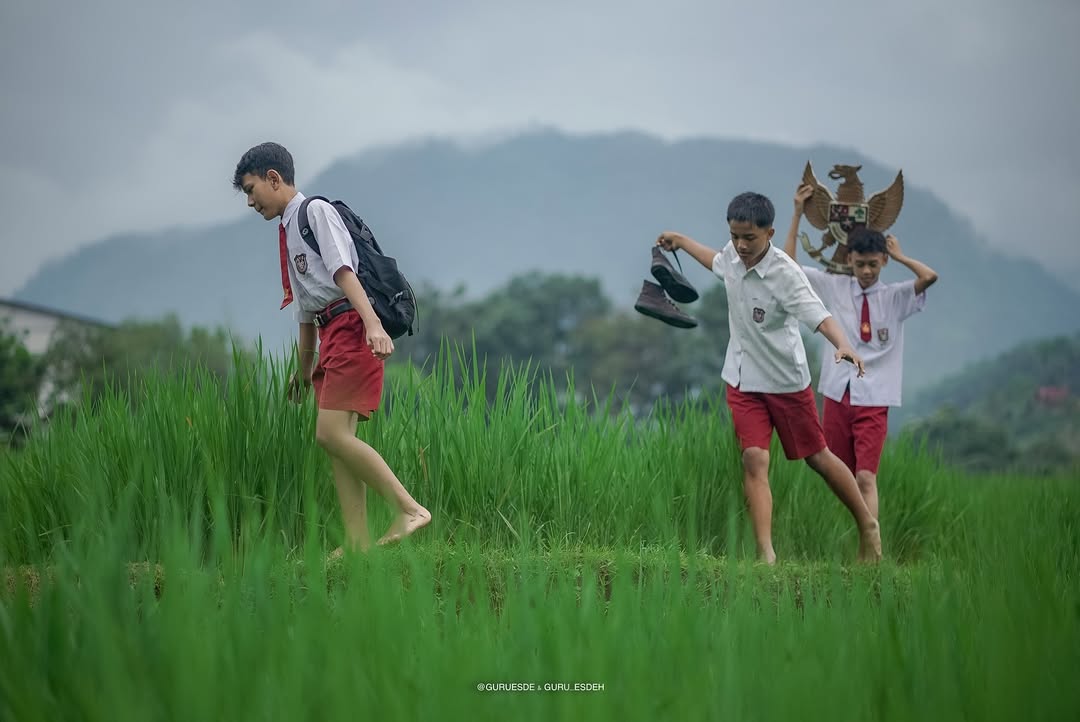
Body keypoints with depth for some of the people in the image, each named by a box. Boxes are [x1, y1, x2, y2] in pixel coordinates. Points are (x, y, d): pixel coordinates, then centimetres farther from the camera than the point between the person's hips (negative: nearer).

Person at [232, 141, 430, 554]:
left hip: (353, 329, -9)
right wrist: (305, 367, 30)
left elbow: (344, 272, -17)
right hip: (332, 335, 9)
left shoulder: (316, 212, -2)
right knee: (338, 440, 3)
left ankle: (408, 510, -16)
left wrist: (373, 324, -29)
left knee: (331, 433, -18)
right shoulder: (288, 230, 24)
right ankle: (358, 543, 1)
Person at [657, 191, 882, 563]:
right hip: (742, 380, 5)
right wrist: (680, 241, 32)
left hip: (786, 381, -5)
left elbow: (819, 316, -36)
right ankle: (766, 554, -13)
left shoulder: (785, 273, -24)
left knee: (816, 456, 9)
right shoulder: (733, 256, -5)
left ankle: (867, 526, 29)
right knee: (754, 459, -9)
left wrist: (844, 345, -55)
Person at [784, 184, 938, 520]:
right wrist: (797, 215, 5)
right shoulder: (834, 287, 7)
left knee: (866, 478, -13)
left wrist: (899, 256, -1)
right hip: (837, 395, 3)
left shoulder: (895, 297, 1)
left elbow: (930, 277, -17)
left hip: (873, 401, -3)